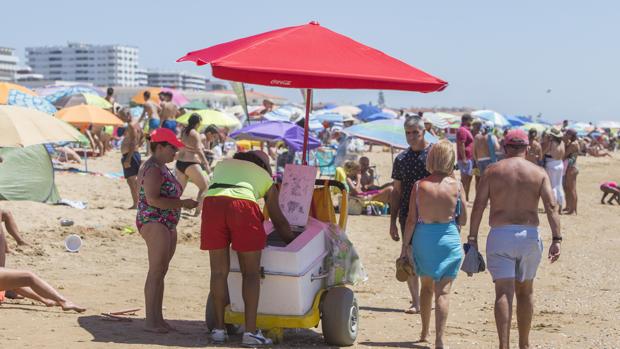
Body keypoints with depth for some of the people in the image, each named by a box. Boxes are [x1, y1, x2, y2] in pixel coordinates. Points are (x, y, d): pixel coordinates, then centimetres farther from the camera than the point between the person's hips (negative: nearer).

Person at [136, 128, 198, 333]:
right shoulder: (153, 169, -14)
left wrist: (183, 202, 14)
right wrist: (182, 203, -20)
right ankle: (150, 321, -9)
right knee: (156, 272, -10)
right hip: (154, 223, -10)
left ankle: (157, 318, 14)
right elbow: (152, 199, -22)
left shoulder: (161, 168, 18)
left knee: (161, 272, 10)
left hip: (167, 225, 10)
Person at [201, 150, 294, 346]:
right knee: (251, 273, 6)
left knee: (219, 271, 10)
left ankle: (219, 329, 14)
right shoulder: (266, 177, 28)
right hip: (243, 205, -2)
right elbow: (279, 221, 30)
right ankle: (250, 332, 2)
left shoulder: (223, 164, 36)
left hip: (212, 202, 2)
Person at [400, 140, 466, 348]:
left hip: (423, 238, 2)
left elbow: (411, 220, -3)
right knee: (442, 291, 0)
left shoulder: (419, 186, -5)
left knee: (426, 287, 21)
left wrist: (405, 246, 5)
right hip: (448, 239, -2)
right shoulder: (456, 185, -7)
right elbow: (463, 220, -1)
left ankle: (424, 332, 33)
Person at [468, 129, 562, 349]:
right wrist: (556, 239, -10)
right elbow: (551, 206, -7)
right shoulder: (539, 173, 4)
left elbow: (478, 206, -4)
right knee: (525, 292, 18)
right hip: (529, 235, 2)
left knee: (504, 292, -6)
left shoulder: (493, 171, 2)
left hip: (500, 235, -2)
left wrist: (472, 238, -1)